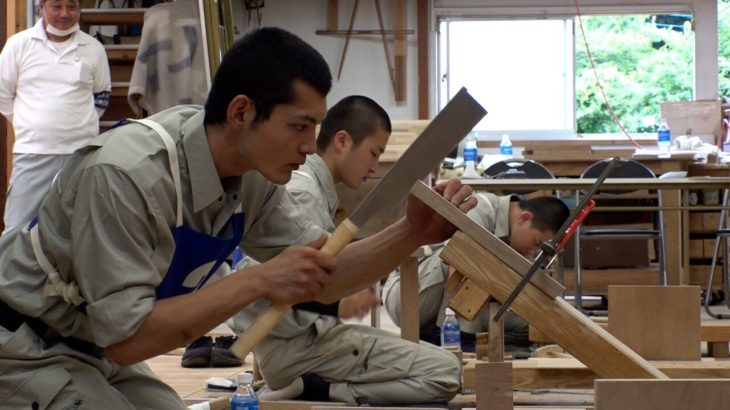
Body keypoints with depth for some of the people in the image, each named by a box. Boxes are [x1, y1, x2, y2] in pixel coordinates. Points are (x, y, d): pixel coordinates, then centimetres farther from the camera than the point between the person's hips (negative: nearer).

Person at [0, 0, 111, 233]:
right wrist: (33, 125, 8)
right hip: (32, 152, -1)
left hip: (82, 152, 1)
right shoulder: (19, 44, 2)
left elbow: (102, 95, 17)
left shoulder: (93, 49, 5)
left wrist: (78, 124, 10)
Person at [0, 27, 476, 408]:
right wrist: (258, 282, -34)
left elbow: (322, 278, 0)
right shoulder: (124, 175, -32)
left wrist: (412, 234, -17)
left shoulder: (253, 176, -7)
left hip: (97, 351, 8)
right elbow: (124, 337, -32)